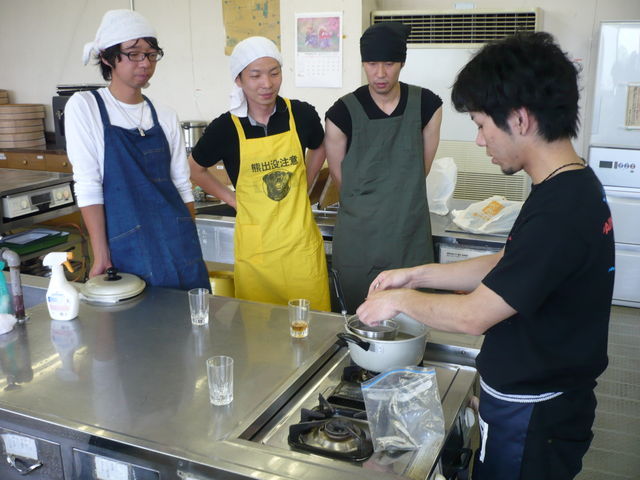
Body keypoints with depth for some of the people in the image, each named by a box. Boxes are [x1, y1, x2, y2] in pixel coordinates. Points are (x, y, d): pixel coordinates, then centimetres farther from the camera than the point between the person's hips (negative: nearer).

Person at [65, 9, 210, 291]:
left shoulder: (165, 117, 8)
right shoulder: (84, 107, -3)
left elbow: (182, 186, 11)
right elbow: (88, 185, -8)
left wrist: (190, 245, 9)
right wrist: (101, 257, -12)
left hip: (180, 246, 4)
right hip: (129, 250, -3)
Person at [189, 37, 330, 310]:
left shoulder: (302, 114, -3)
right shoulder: (225, 128, -7)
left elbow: (318, 149, 19)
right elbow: (196, 169, 11)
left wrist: (303, 187, 9)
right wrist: (232, 199, 4)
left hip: (301, 239, 1)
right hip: (255, 244, -1)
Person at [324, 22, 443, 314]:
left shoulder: (427, 105, -2)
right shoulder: (343, 113, -8)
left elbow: (421, 170, 7)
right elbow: (341, 180, 2)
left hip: (410, 236, 2)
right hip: (358, 241, -1)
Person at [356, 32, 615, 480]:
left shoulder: (559, 213, -31)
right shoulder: (578, 187, 2)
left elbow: (473, 315, -26)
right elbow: (503, 266, 10)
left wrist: (401, 299, -9)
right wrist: (418, 274, 5)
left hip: (532, 417, -9)